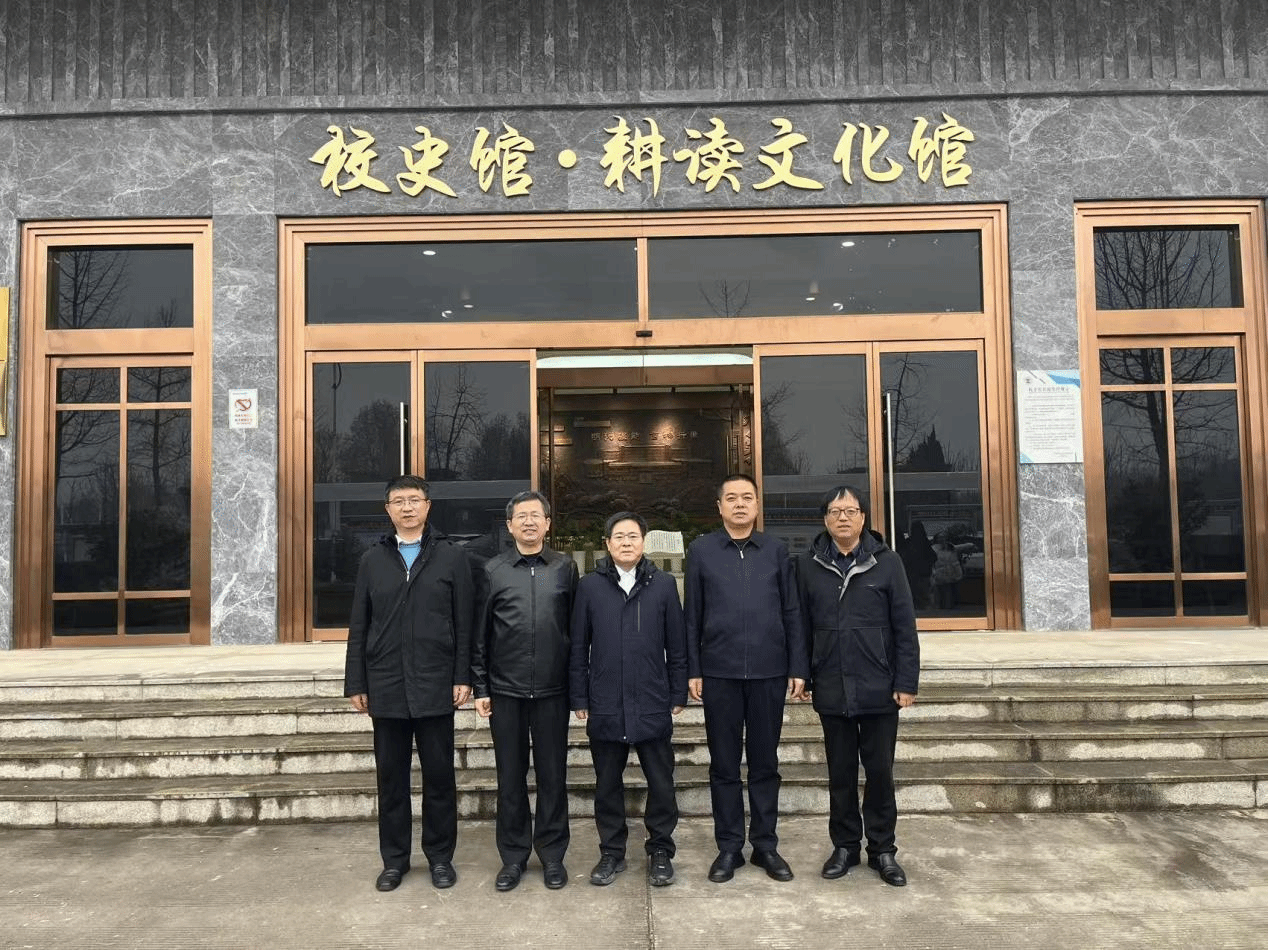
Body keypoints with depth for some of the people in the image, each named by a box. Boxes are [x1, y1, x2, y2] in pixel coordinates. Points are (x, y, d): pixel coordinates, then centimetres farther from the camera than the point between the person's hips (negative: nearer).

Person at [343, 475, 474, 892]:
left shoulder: (451, 556, 1)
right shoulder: (372, 560, 8)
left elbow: (464, 623, -1)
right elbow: (358, 628, 7)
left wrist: (464, 677, -6)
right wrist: (356, 683, 3)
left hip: (435, 686, -2)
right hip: (386, 687, 2)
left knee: (439, 775, 7)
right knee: (391, 776, 10)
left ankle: (440, 856, 21)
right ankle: (394, 858, 24)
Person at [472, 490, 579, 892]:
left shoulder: (565, 568, 4)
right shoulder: (493, 570, 3)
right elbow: (480, 634, 5)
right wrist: (480, 688, 2)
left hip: (552, 690, 0)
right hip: (505, 690, 0)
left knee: (553, 774, 8)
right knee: (510, 776, 10)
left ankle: (552, 855, 22)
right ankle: (513, 855, 24)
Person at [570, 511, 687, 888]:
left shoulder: (663, 585, 1)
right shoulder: (589, 586, 1)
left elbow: (676, 645, 4)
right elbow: (578, 647, 4)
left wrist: (678, 695, 3)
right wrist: (580, 698, 3)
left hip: (653, 706, 0)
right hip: (605, 706, 1)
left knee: (661, 783, 7)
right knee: (607, 784, 12)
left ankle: (660, 851, 25)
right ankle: (611, 851, 27)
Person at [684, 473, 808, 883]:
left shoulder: (776, 550, 6)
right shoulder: (701, 551, 3)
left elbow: (792, 613, 6)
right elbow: (692, 616, 3)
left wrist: (798, 668, 1)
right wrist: (692, 670, -1)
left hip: (769, 672, 1)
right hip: (719, 672, -1)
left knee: (765, 762, 10)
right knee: (724, 764, 8)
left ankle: (765, 845, 22)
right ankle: (729, 847, 19)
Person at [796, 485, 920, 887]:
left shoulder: (886, 562, -2)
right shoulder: (808, 565, 2)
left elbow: (905, 627, -3)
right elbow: (801, 626, 4)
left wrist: (907, 682, -6)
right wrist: (803, 677, 2)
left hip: (879, 688, -1)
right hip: (832, 689, 1)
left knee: (880, 770, 9)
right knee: (841, 772, 12)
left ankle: (882, 849, 24)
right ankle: (845, 845, 27)